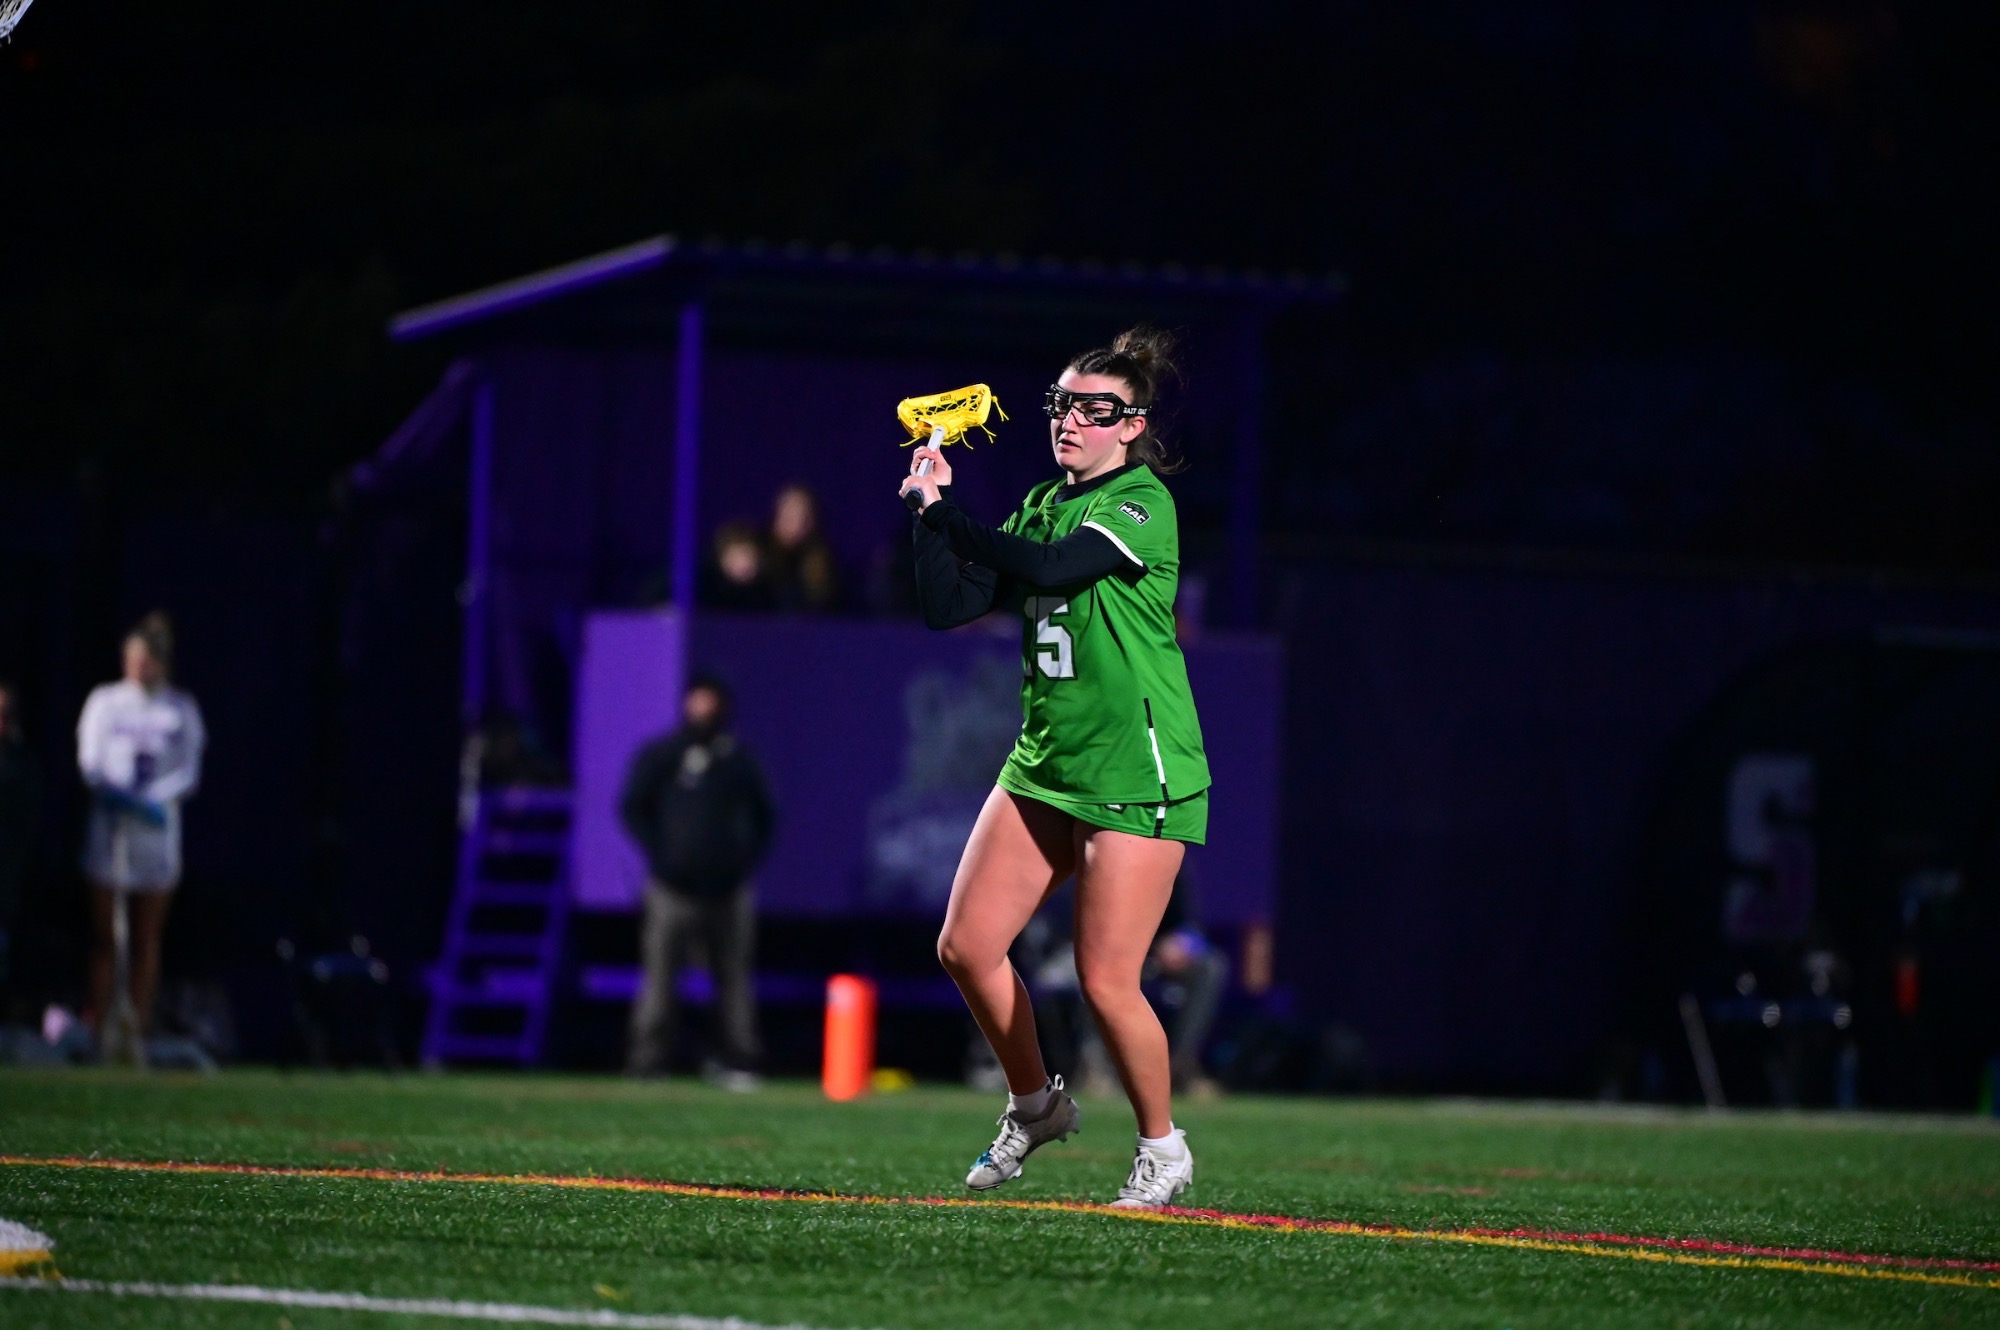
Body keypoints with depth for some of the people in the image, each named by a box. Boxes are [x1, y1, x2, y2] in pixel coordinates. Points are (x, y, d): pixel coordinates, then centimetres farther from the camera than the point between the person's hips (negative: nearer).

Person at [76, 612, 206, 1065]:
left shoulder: (181, 710, 7)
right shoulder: (105, 702, 6)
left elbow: (189, 773, 1)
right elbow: (89, 764, -2)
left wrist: (151, 798, -18)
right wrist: (136, 803, -17)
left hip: (157, 828, 1)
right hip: (109, 827, -1)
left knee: (147, 937, 0)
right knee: (104, 934, -4)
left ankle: (135, 1031, 0)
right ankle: (101, 1031, -5)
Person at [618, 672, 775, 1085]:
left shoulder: (739, 759, 11)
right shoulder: (659, 756, 3)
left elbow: (763, 815, 19)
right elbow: (632, 808, 2)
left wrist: (749, 858, 5)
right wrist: (659, 856, -7)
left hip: (728, 891, 3)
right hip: (674, 891, -3)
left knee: (734, 978, 3)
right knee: (660, 976, -6)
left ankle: (739, 1063, 6)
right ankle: (646, 1063, -5)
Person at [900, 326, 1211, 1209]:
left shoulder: (1142, 503, -11)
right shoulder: (1042, 506, 11)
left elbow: (1050, 566, -28)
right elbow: (946, 607, 7)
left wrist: (941, 514, -19)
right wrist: (930, 513, -6)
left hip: (1136, 774, -7)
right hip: (1044, 763, 7)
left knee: (1107, 981, -10)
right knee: (966, 946, 0)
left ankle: (1162, 1147, 10)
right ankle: (1034, 1104, 22)